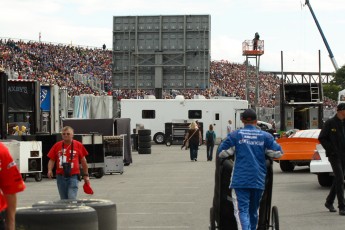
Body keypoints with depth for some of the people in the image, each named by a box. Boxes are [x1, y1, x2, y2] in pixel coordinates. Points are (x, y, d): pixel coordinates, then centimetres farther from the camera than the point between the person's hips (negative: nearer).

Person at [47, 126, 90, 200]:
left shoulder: (78, 145, 0)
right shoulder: (57, 146, 4)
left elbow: (83, 160, 7)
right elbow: (52, 160, 8)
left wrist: (85, 175, 9)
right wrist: (50, 170, -10)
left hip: (73, 176, -3)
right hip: (61, 176, 3)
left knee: (71, 198, -14)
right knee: (64, 199, 11)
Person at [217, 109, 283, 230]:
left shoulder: (235, 135, 1)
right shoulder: (265, 136, 6)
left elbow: (221, 151, 1)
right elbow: (278, 152, 6)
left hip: (240, 180, -3)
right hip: (258, 181, 3)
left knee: (242, 210, -7)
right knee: (254, 211, 18)